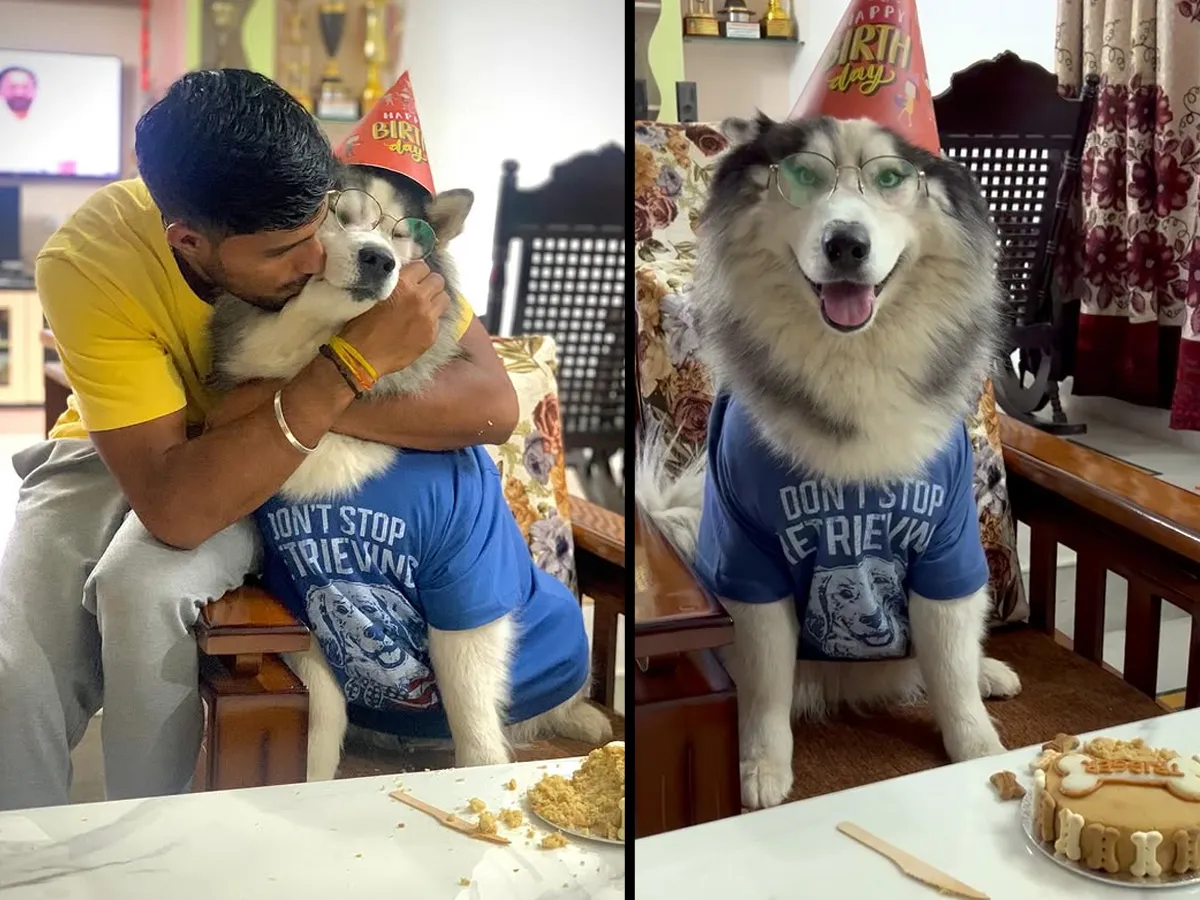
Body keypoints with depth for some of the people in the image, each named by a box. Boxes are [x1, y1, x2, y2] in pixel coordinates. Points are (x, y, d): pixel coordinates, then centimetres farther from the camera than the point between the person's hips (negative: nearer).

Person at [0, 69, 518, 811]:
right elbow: (175, 509, -39)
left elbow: (494, 404, -29)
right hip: (120, 455, 0)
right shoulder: (89, 262, -33)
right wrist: (348, 364, -46)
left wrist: (294, 401, -37)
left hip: (287, 472, 0)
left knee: (144, 584, -30)